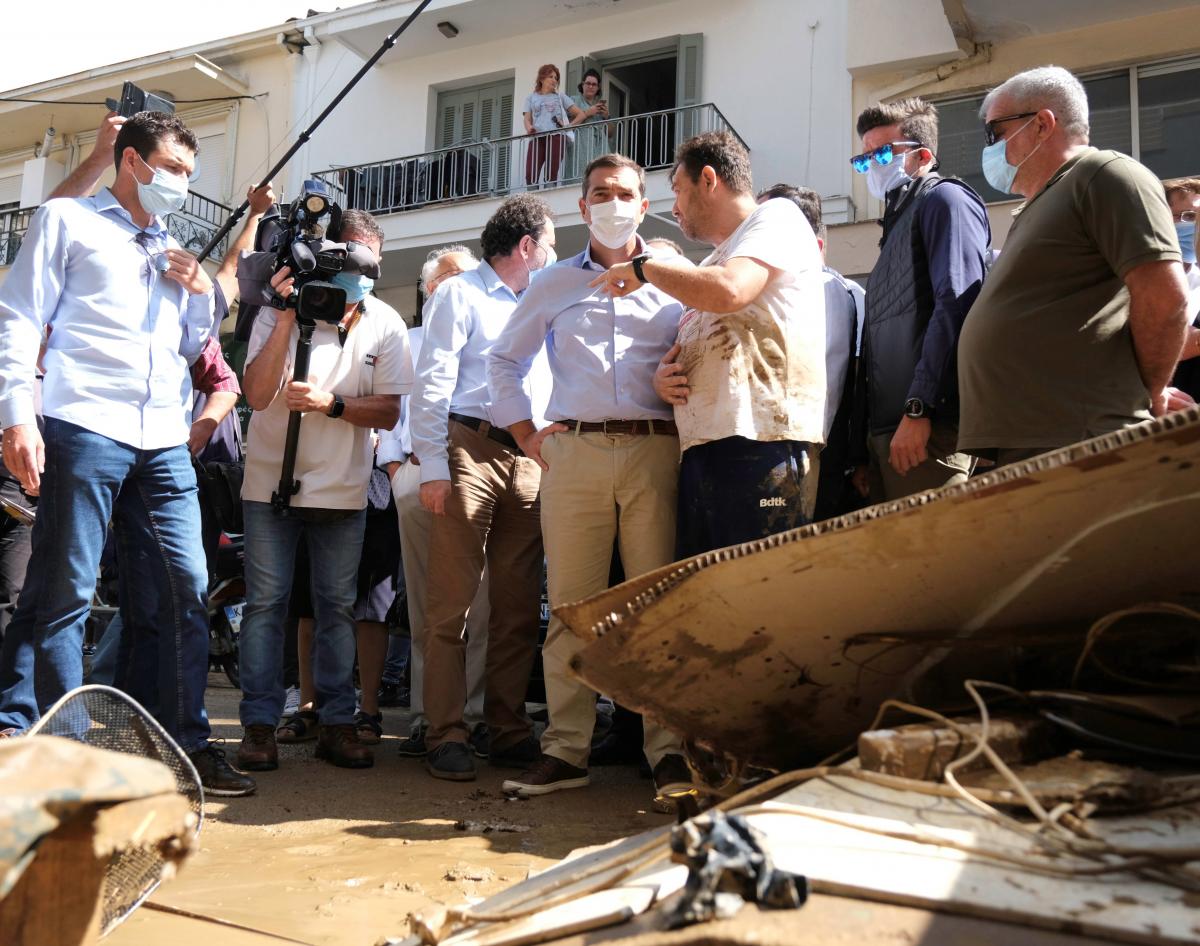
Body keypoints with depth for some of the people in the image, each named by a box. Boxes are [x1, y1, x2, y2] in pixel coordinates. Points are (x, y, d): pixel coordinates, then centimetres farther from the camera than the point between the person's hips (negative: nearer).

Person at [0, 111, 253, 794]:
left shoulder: (175, 252, 25)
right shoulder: (69, 221, 9)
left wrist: (201, 295, 9)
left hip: (165, 442, 6)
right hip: (86, 429, -5)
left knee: (186, 590, 2)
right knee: (65, 593, -5)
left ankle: (186, 743, 11)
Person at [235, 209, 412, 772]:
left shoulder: (385, 324, 1)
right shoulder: (277, 312, -4)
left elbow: (388, 411, -3)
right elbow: (257, 393, -16)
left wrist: (330, 403, -19)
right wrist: (288, 317, -21)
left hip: (342, 488, 2)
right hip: (272, 479, -1)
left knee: (338, 605, 6)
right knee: (265, 601, -1)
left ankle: (337, 723, 13)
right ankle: (259, 724, 7)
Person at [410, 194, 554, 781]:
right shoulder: (461, 295, 5)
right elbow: (432, 383, -3)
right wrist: (433, 466, -12)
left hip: (528, 459, 6)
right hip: (470, 450, -6)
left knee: (519, 606, 5)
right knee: (452, 604, -6)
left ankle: (507, 729, 13)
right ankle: (447, 736, -2)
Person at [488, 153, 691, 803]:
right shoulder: (555, 283, 18)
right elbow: (504, 360, 22)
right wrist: (526, 433, 12)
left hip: (654, 451, -1)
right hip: (573, 452, 1)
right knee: (569, 603, 0)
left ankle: (668, 747, 1)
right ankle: (566, 748, 6)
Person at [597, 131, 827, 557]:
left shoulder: (776, 215, 6)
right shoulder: (709, 267, 31)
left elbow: (728, 291, -14)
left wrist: (643, 267, 1)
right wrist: (663, 377, 7)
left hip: (761, 446, -8)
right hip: (699, 452, 8)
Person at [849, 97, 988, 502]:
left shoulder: (944, 199, 2)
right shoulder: (894, 229, 28)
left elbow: (957, 303, -15)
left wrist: (918, 409, -22)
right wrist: (863, 454, 19)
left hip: (929, 427, -8)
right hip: (884, 433, 9)